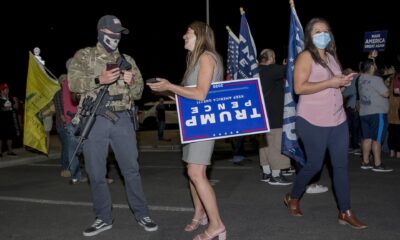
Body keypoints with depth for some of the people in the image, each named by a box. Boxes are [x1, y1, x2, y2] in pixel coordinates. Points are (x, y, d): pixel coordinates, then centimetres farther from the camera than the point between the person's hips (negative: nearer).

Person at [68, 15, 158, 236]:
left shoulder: (127, 60, 14)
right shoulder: (84, 56, 7)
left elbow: (138, 93, 12)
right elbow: (73, 83, -8)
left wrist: (132, 82, -10)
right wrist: (99, 79, -23)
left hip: (122, 120, 1)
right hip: (94, 120, -1)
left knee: (131, 168, 4)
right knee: (96, 172, 5)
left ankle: (141, 214, 17)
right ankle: (104, 217, 20)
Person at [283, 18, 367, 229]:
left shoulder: (332, 56, 16)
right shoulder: (306, 56, -7)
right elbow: (299, 87, -19)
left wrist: (344, 82, 3)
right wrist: (330, 83, -20)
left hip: (338, 120, 7)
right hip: (313, 122, -7)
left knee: (341, 165, 6)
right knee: (315, 164, 2)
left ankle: (345, 213, 15)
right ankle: (293, 198, 27)